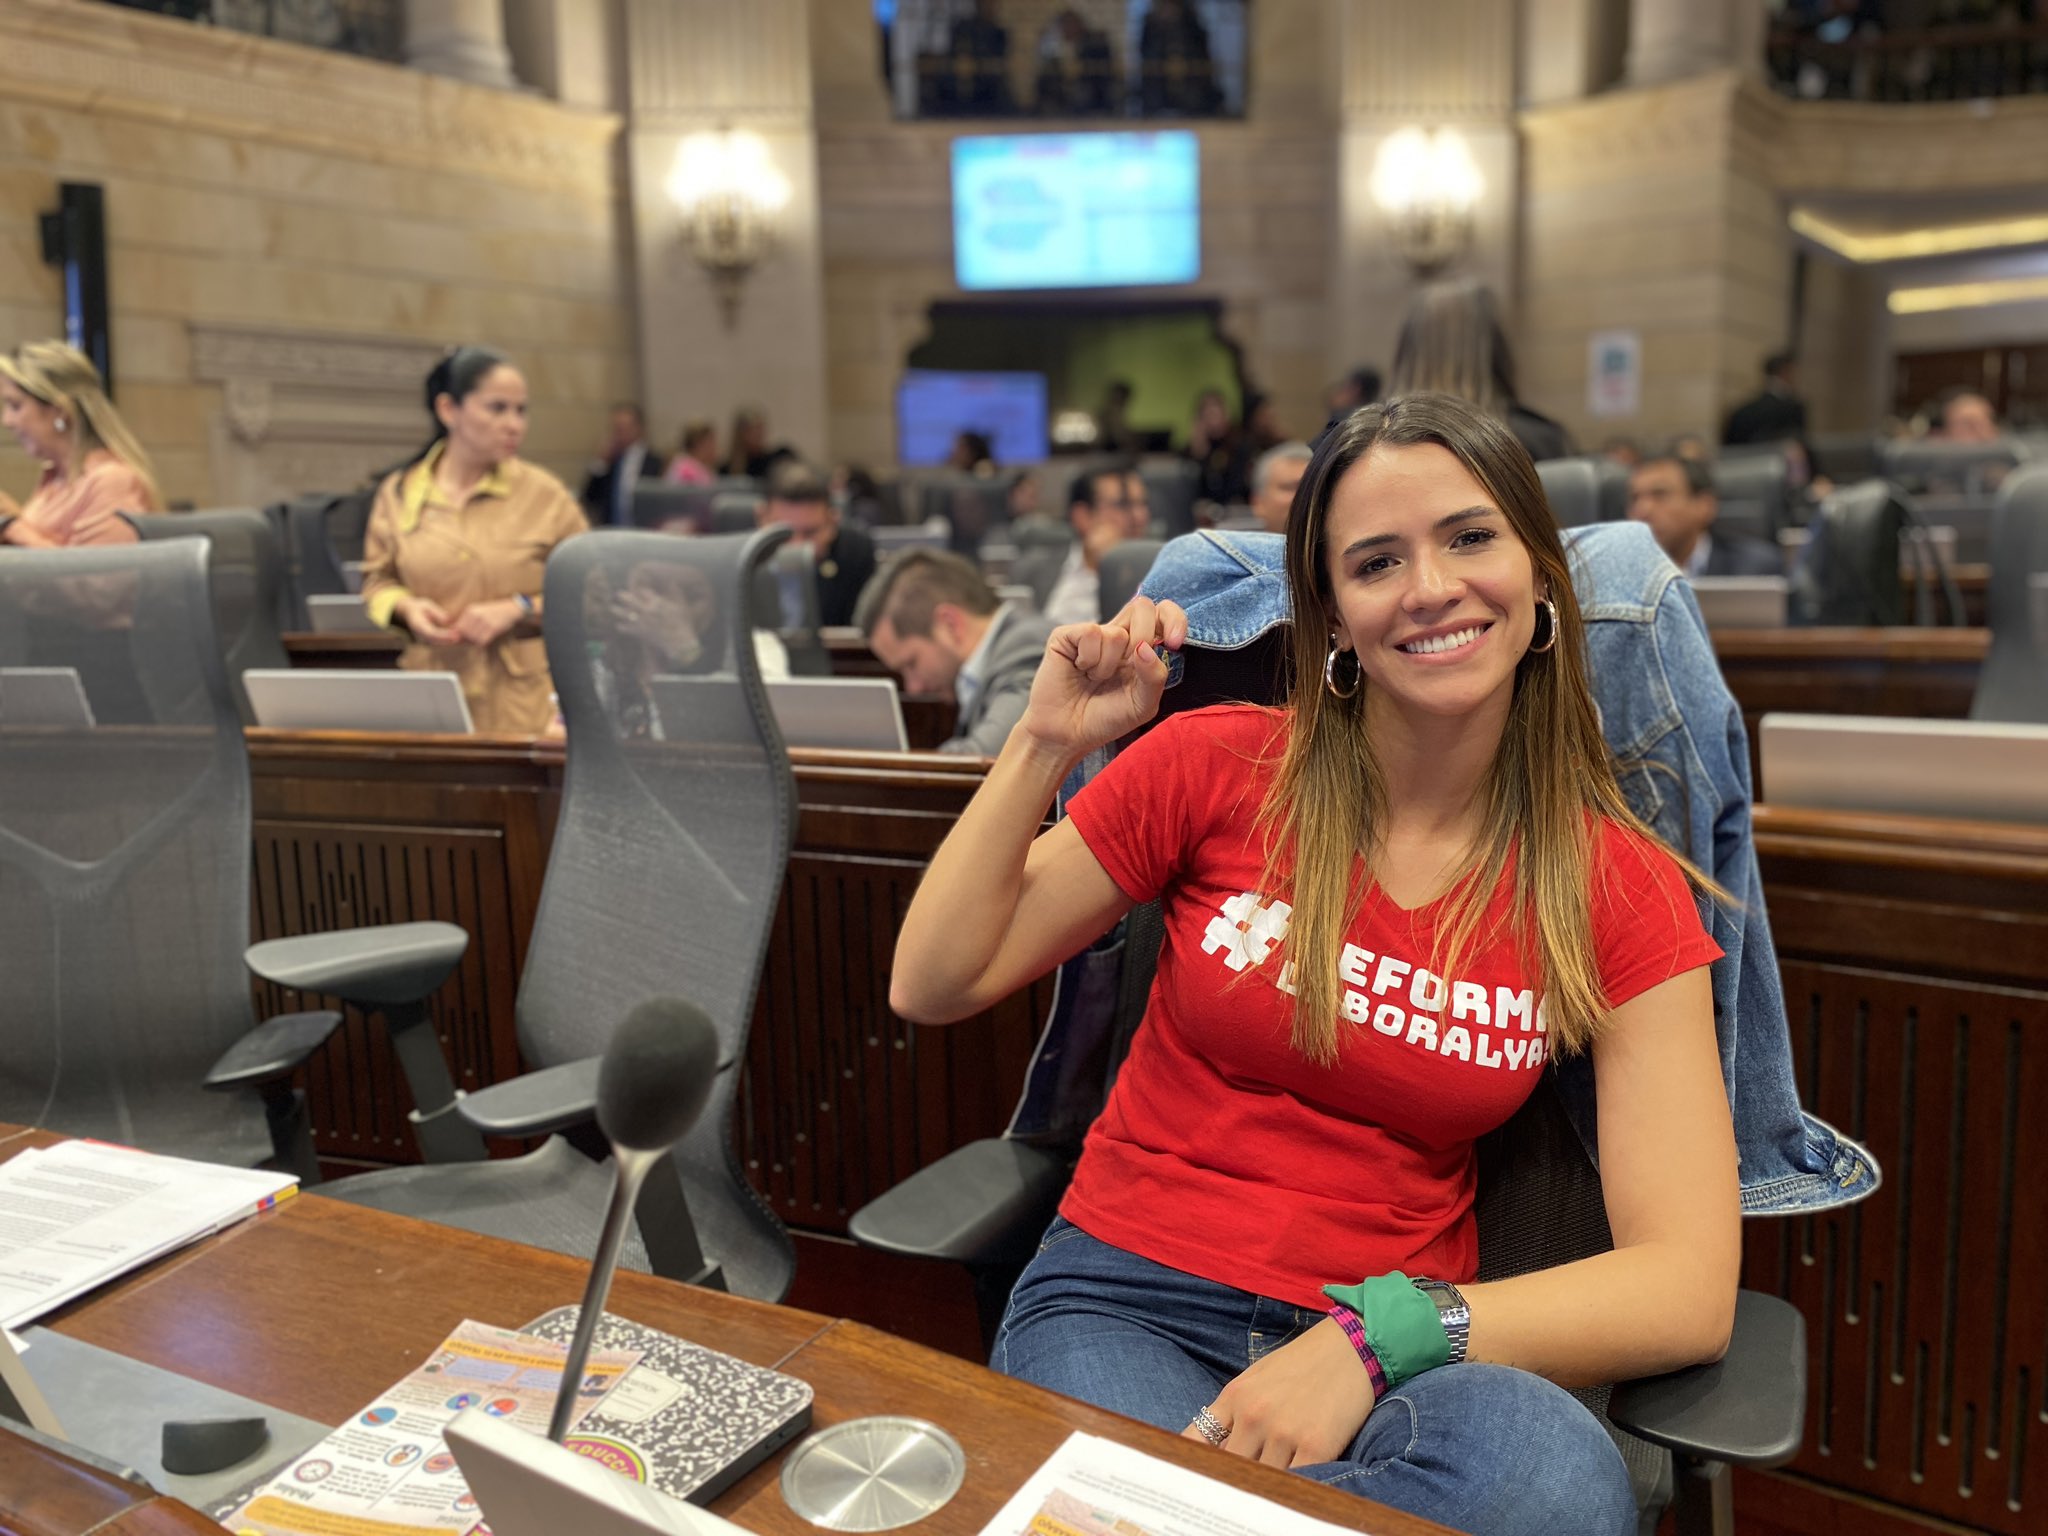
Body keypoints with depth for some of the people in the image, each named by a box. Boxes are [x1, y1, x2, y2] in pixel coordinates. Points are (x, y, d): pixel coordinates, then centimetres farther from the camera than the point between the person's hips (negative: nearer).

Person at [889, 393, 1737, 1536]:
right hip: (1128, 1302, -2)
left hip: (1386, 1346, 3)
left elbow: (1690, 1290, -8)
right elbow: (933, 988, 2)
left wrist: (1375, 1337, -21)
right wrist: (1046, 746, -9)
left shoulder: (1619, 889, -1)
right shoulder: (1218, 766, -2)